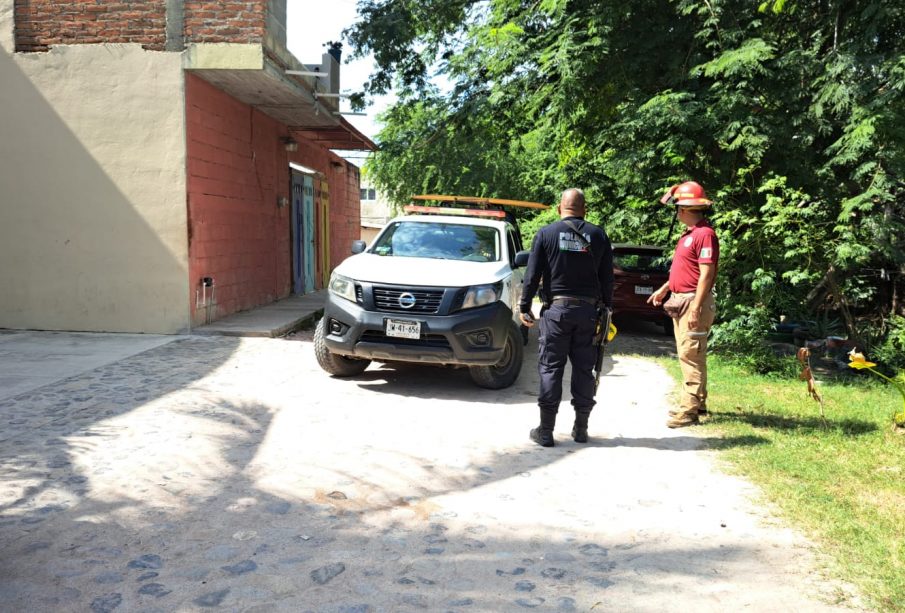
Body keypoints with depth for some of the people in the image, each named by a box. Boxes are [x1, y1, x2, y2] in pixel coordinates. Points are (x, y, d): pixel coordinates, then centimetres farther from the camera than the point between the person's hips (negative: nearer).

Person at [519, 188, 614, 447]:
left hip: (556, 309, -2)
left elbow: (532, 275, -2)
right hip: (588, 310, 2)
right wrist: (607, 308, 16)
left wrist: (525, 306, 5)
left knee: (550, 368, 2)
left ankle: (545, 430, 3)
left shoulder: (546, 233, 0)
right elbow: (607, 278, 8)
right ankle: (581, 428, 16)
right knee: (584, 369, 9)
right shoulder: (598, 235, 7)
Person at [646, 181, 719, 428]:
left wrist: (696, 308, -24)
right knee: (689, 355, 16)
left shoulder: (704, 234, -16)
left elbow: (706, 273, -21)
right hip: (680, 300, 11)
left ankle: (688, 411, -6)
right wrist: (664, 289, 28)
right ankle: (698, 403, 27)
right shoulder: (688, 233, 16)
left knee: (691, 356, -9)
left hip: (694, 301, -11)